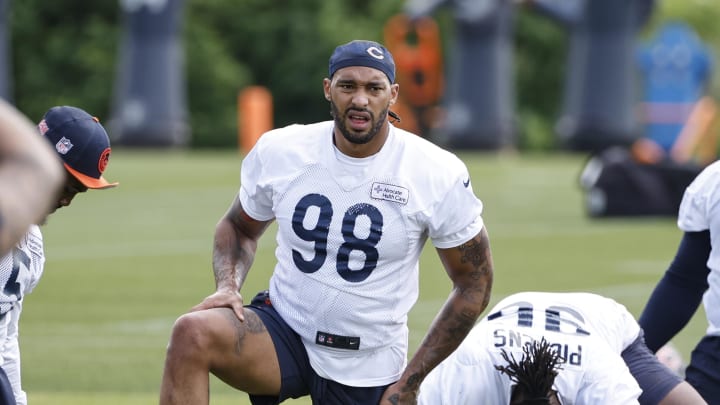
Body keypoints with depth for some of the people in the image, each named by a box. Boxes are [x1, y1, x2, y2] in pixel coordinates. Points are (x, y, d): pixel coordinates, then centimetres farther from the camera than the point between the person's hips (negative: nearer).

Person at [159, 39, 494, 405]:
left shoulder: (438, 175, -11)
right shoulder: (278, 152, -5)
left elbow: (474, 283, -1)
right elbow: (239, 226, 15)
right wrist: (228, 286, -8)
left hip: (368, 370, -1)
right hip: (284, 330, 1)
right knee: (191, 333, -28)